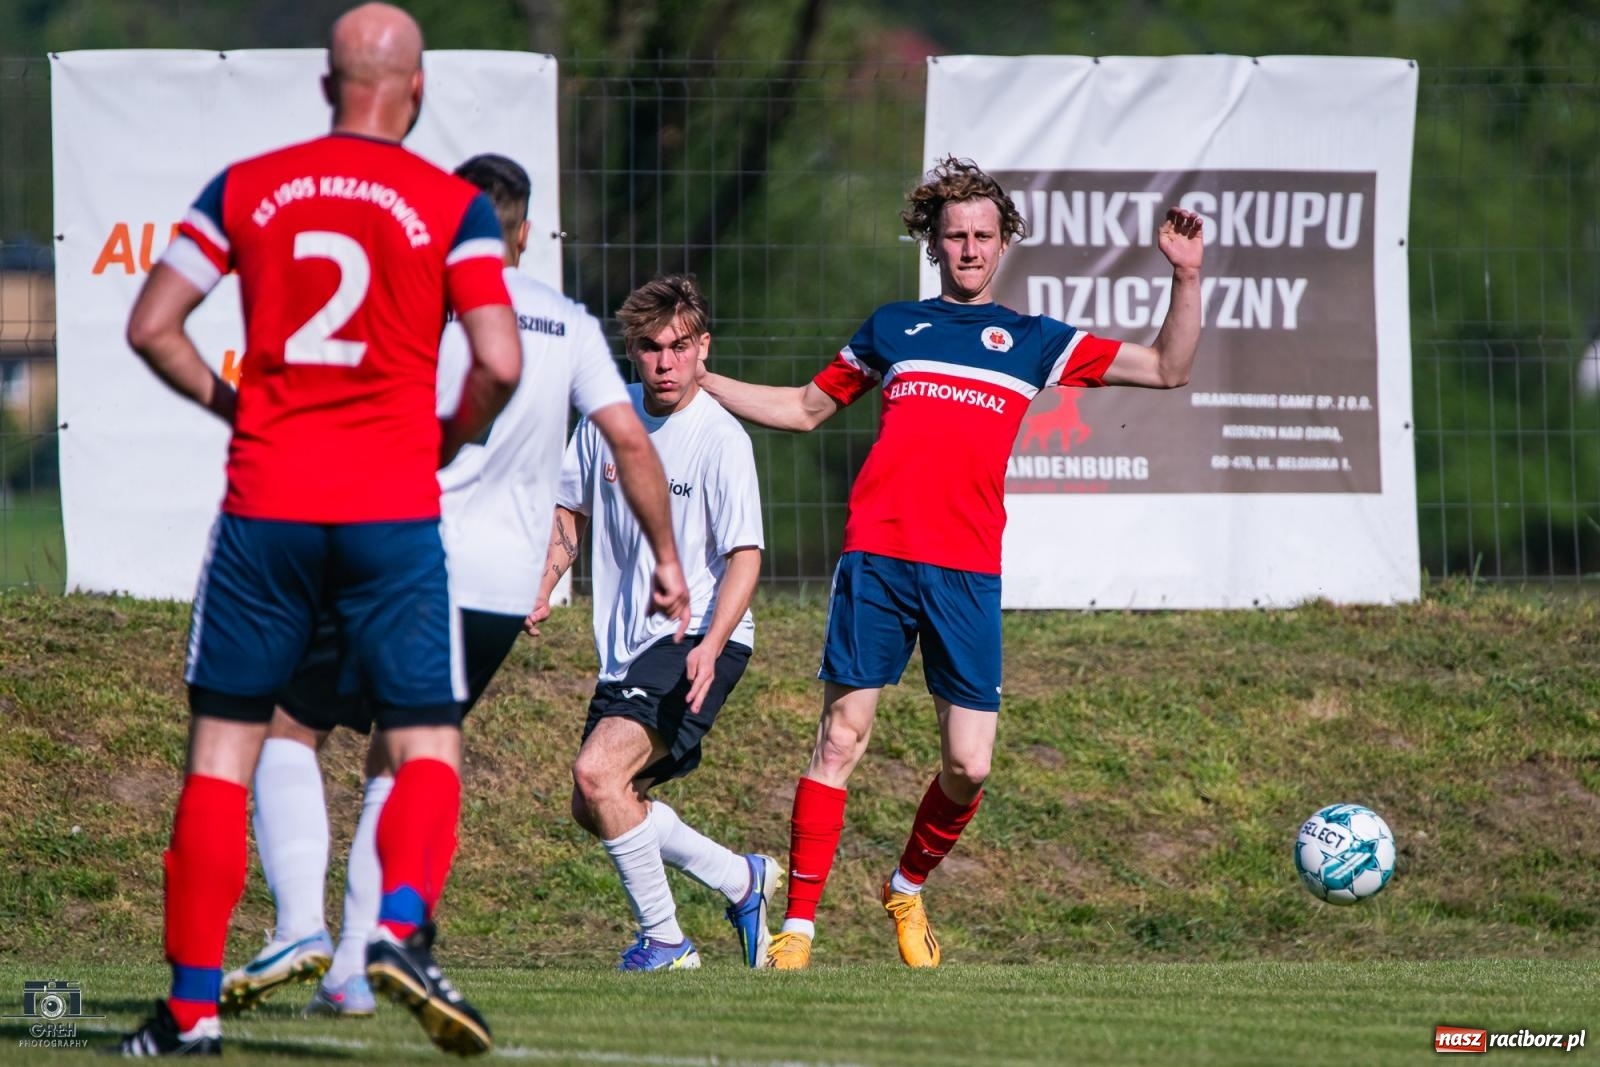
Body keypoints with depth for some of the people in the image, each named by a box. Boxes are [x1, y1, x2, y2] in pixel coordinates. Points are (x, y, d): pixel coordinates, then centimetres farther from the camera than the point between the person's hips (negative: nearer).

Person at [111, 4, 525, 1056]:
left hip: (265, 502, 2)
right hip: (393, 507, -2)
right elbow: (499, 363, -9)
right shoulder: (452, 208, -1)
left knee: (224, 747, 7)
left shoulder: (245, 189, 5)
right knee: (428, 744, 5)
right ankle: (403, 929, -21)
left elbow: (152, 328, 4)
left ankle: (193, 1002, 4)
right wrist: (450, 439, 9)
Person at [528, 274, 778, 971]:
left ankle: (664, 941, -11)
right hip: (626, 646, 8)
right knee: (595, 807, 11)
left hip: (698, 640, -8)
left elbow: (745, 556, -16)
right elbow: (570, 513, 20)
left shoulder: (721, 438, -13)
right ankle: (741, 879, 28)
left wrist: (710, 645, -30)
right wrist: (539, 593, 5)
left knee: (597, 772, -23)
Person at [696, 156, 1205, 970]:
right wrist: (699, 380, 21)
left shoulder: (1031, 340, 17)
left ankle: (908, 889, 23)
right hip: (876, 559, -1)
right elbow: (808, 408, 29)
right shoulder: (893, 328, 18)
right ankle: (798, 926, -2)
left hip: (968, 573, 1)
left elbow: (1167, 369, 14)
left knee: (969, 766, -4)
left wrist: (1187, 277, 3)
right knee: (840, 742, -7)